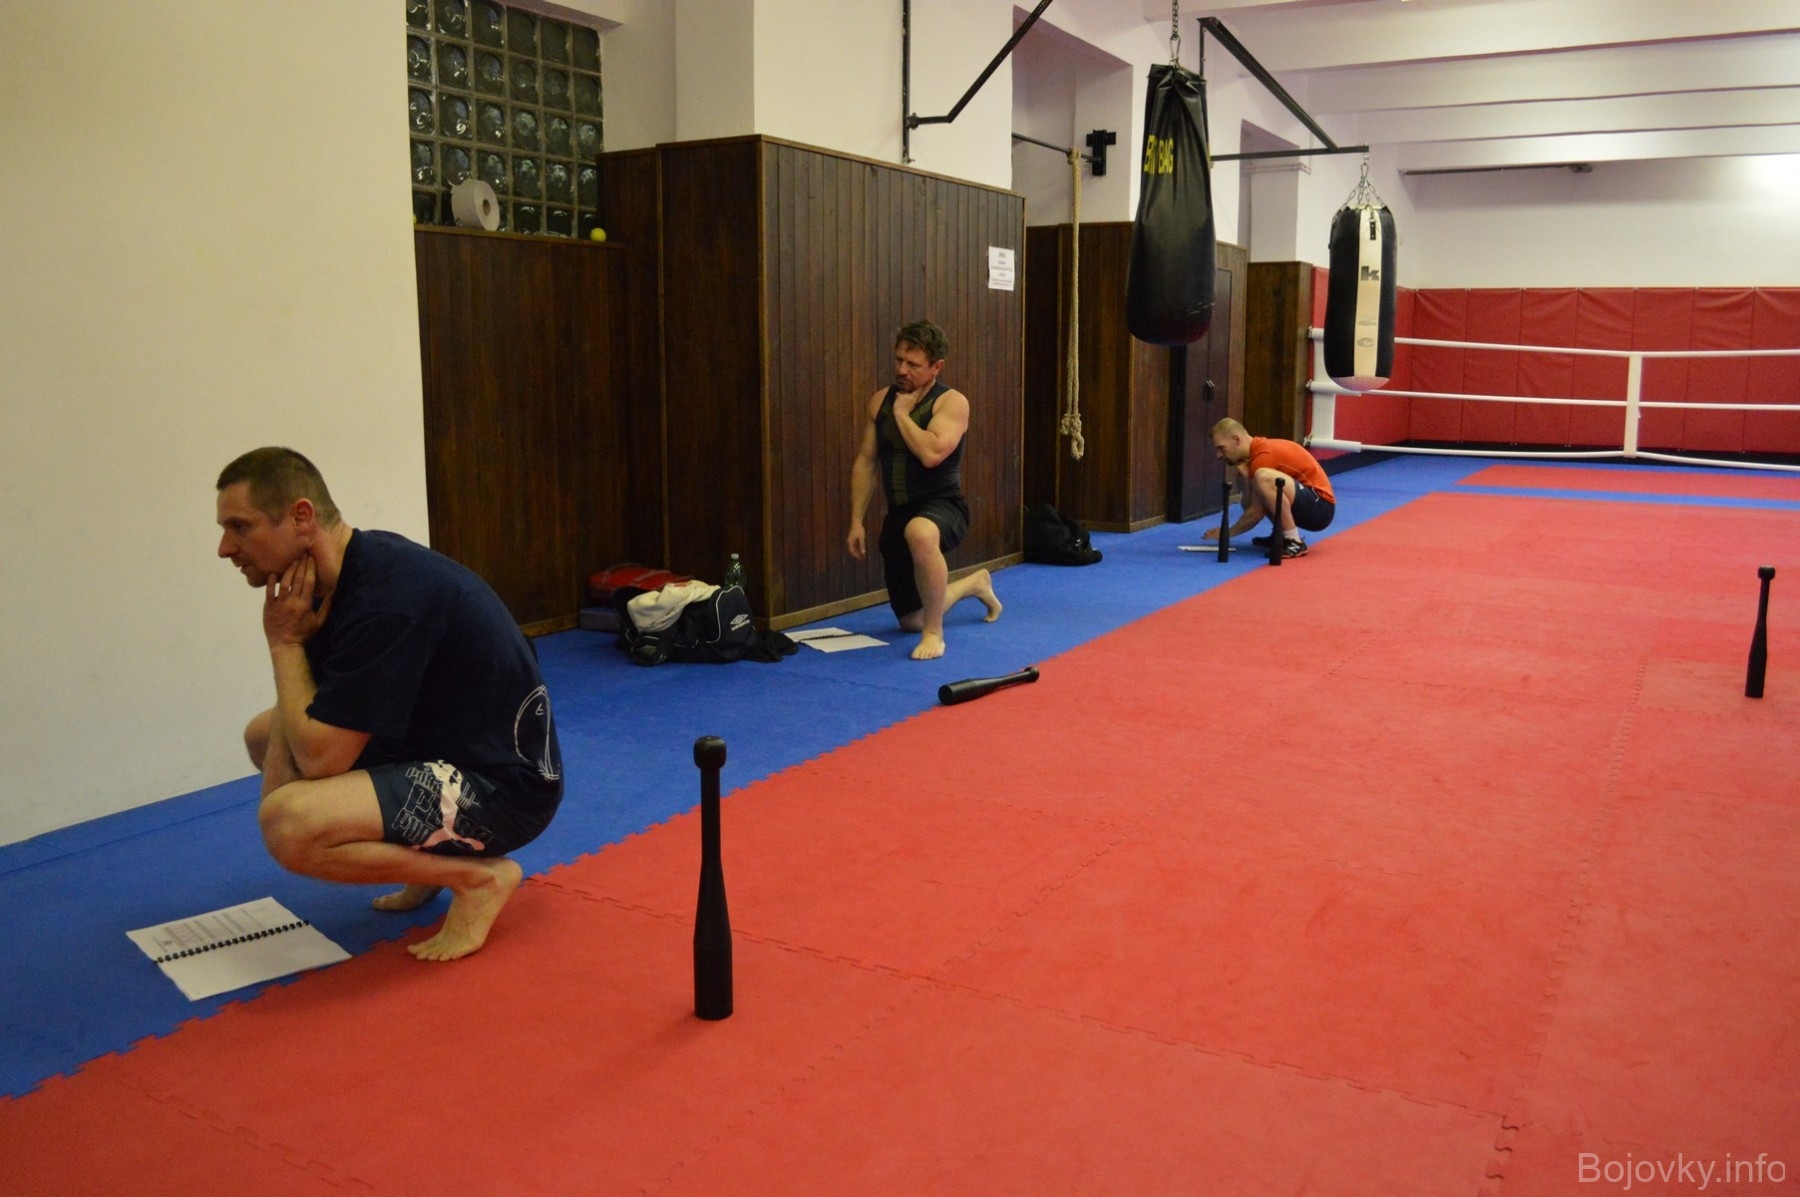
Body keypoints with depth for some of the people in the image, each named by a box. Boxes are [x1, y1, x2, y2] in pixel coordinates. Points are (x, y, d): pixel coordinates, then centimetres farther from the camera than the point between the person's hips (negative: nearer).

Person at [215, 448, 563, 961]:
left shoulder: (387, 598, -26)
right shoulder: (350, 572, 3)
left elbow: (320, 758, -24)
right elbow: (307, 723, 6)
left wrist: (284, 642, -13)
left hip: (503, 784, -10)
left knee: (291, 825, -27)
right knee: (264, 731, 16)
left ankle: (479, 877, -6)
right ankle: (431, 854, 13)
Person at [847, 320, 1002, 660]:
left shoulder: (952, 402, -12)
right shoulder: (880, 400, 4)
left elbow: (931, 454, -29)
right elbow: (865, 463, 8)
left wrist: (902, 412, -16)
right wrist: (856, 521, 3)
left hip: (942, 505, -6)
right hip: (898, 513, 6)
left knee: (919, 533, -45)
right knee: (910, 621, 13)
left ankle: (935, 633, -25)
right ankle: (975, 584, 43)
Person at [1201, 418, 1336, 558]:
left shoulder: (1264, 455, -18)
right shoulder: (1260, 449, 11)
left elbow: (1257, 512, -16)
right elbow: (1249, 505, 7)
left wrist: (1228, 533, -5)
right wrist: (1246, 478, -8)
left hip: (1320, 508, -10)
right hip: (1307, 505, 10)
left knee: (1264, 477, -32)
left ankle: (1294, 542, -21)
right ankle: (1282, 535, 11)